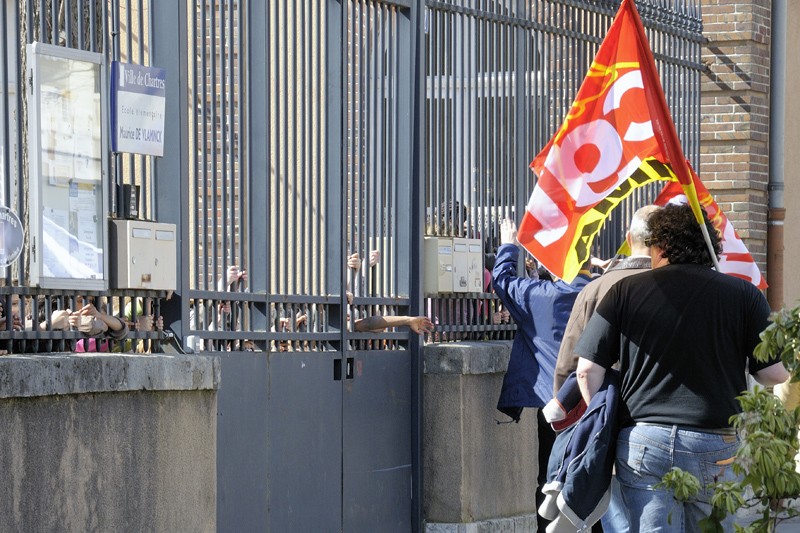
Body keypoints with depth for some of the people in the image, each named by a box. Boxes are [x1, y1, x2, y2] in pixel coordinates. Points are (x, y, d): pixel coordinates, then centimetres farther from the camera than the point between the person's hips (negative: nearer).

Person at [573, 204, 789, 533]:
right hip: (714, 445, 0)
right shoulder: (744, 294, 2)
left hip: (642, 444, 0)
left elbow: (588, 371, 1)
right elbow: (775, 375, 1)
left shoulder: (625, 291, 3)